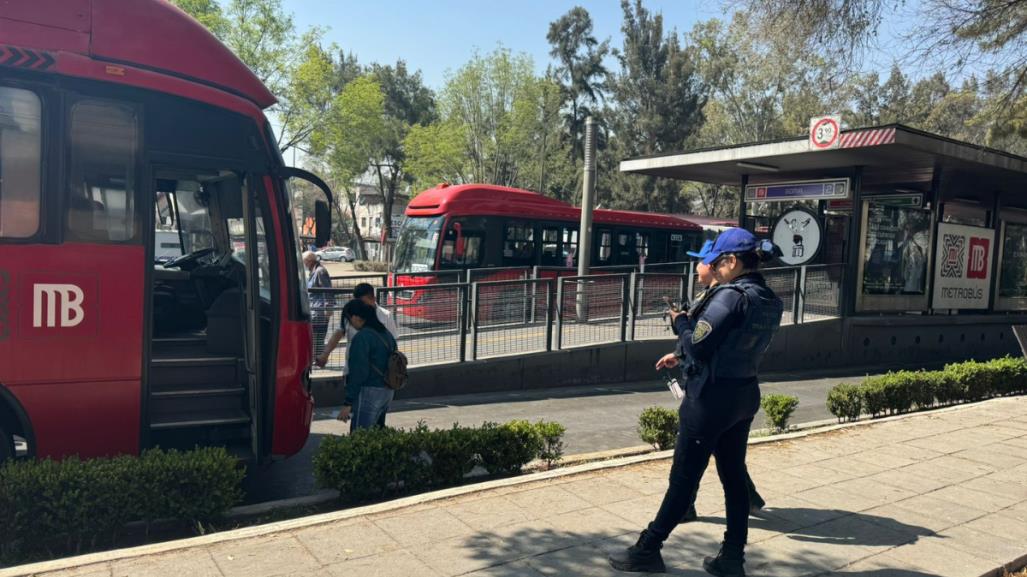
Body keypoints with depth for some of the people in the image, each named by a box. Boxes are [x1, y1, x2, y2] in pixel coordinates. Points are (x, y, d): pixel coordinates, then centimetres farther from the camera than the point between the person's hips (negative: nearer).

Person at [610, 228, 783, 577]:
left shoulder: (730, 296, -19)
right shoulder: (771, 302, 8)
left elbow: (697, 345, -19)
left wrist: (681, 321, 0)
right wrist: (681, 356, 14)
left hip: (712, 397, -8)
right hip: (745, 394, 8)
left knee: (684, 476, 1)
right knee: (733, 474, 14)